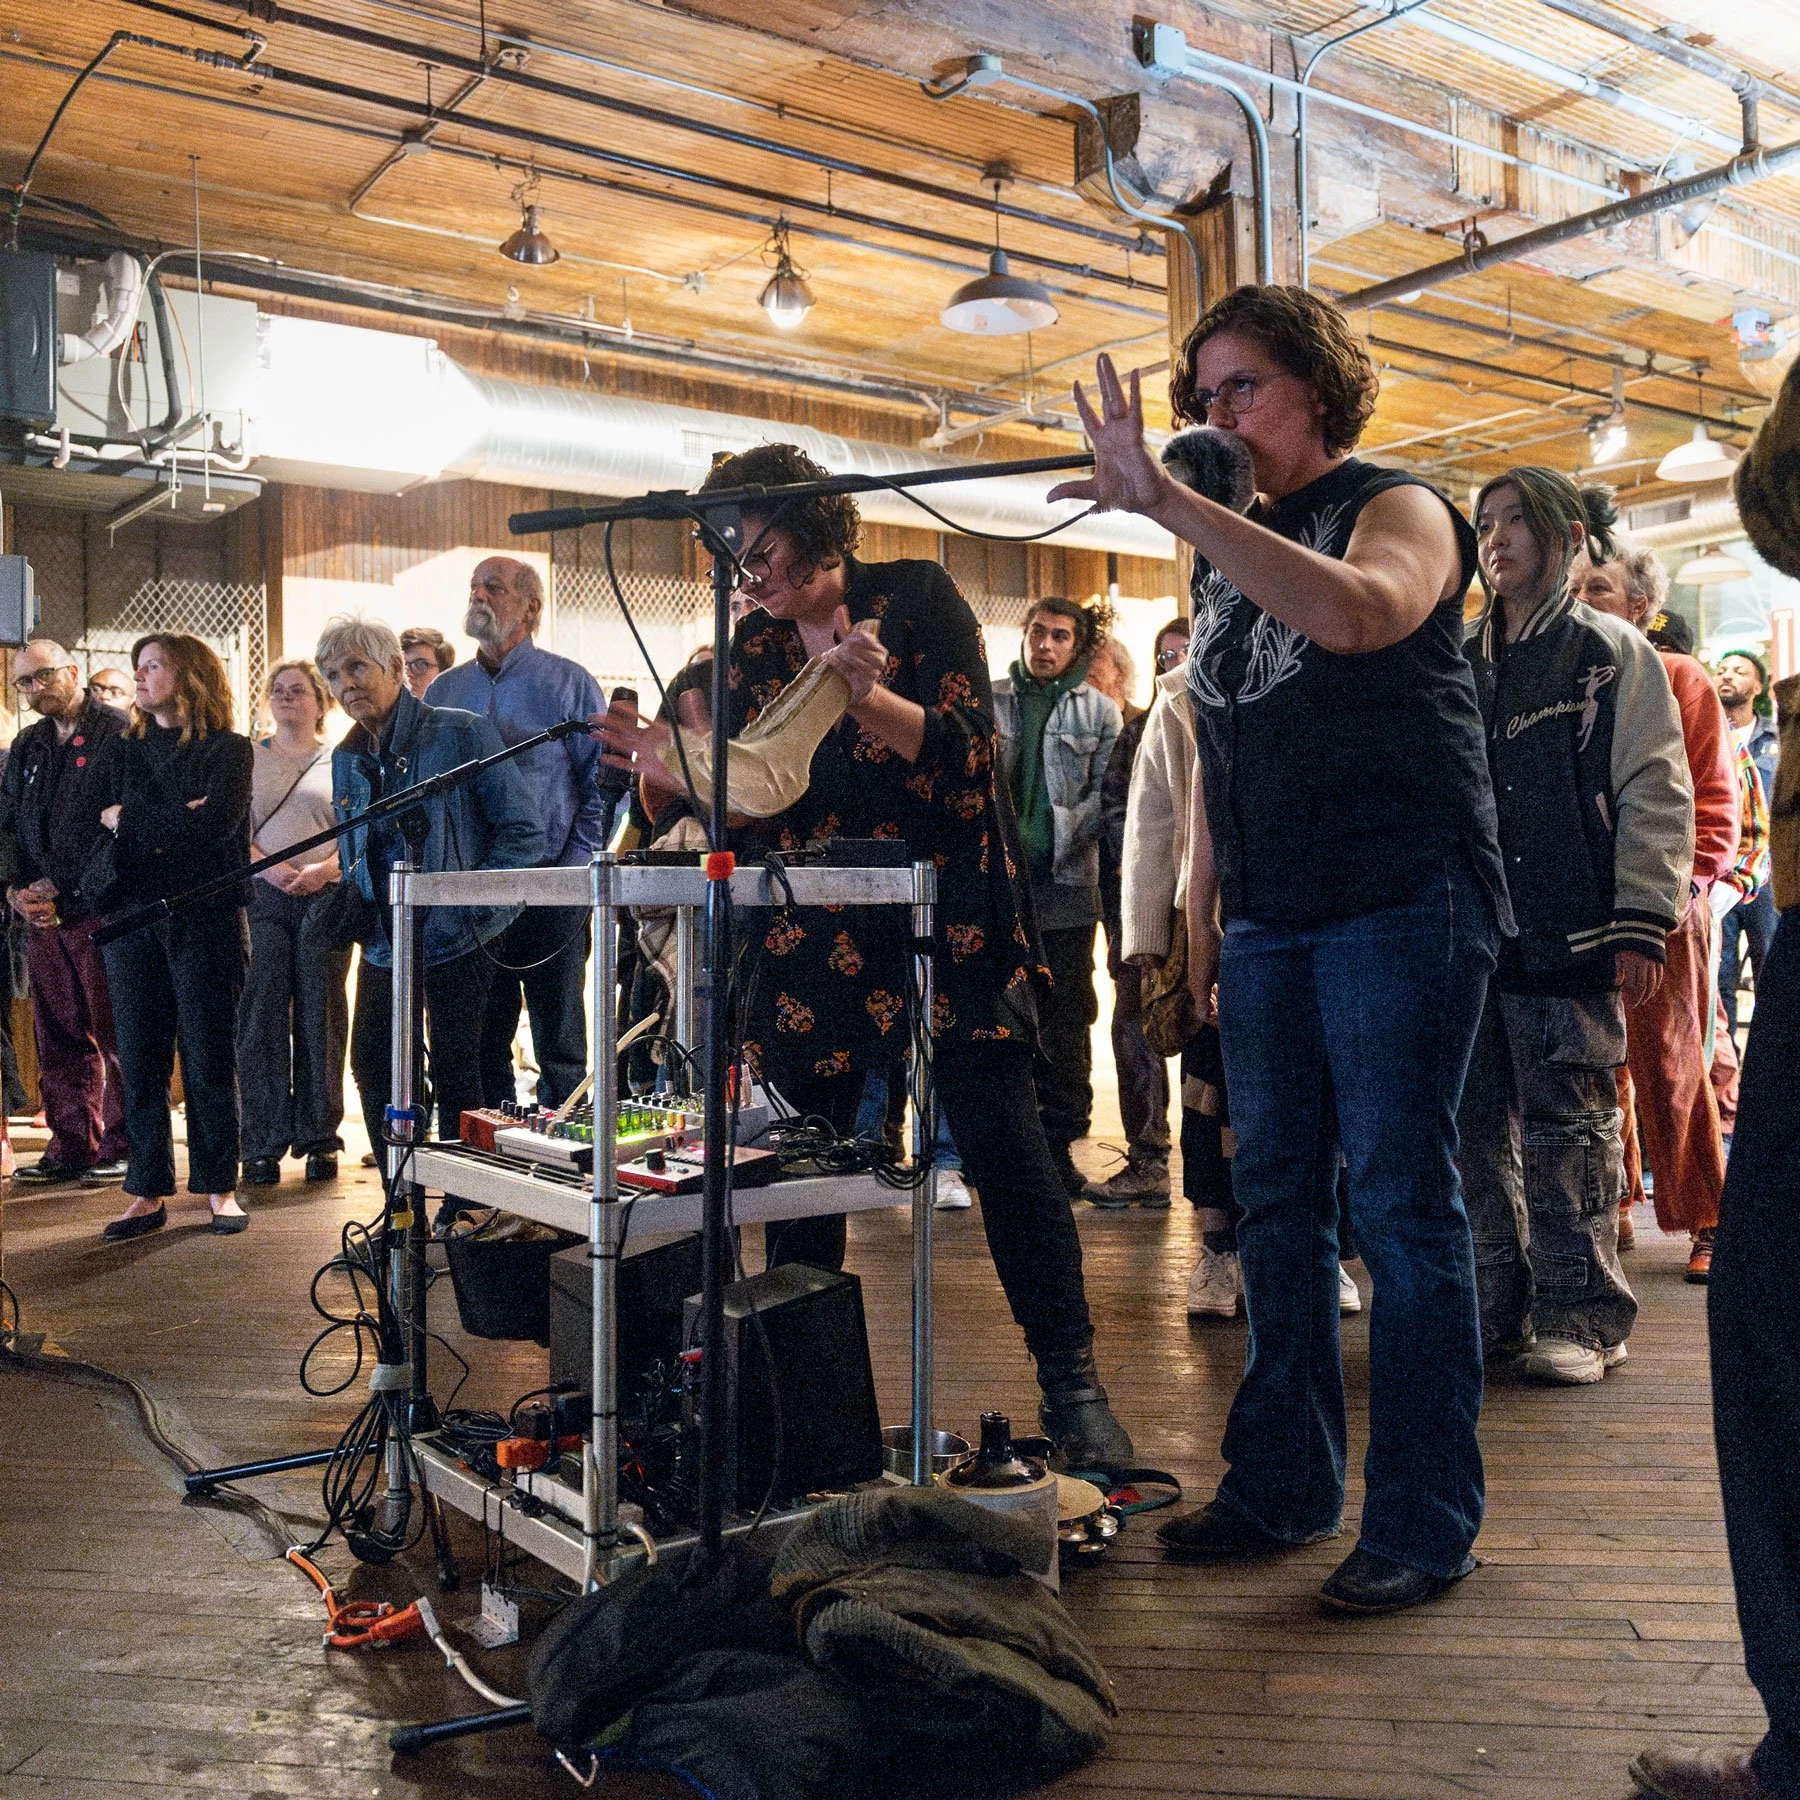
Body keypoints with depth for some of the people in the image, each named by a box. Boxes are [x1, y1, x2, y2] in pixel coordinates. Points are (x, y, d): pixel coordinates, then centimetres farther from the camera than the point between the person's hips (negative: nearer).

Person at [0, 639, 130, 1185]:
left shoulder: (119, 735, -3)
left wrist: (60, 886, -12)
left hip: (99, 908, -7)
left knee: (114, 1033, -3)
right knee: (58, 1037, 9)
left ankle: (120, 1147, 4)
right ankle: (71, 1145, 16)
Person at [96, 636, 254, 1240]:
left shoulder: (228, 749, 3)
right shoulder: (125, 751, 17)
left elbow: (217, 821, -13)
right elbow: (103, 827, 4)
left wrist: (132, 821, -4)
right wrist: (176, 822, -12)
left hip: (205, 918, -4)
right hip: (131, 917, 4)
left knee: (209, 1058, -1)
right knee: (139, 1059, 2)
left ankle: (219, 1187, 8)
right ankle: (148, 1193, 9)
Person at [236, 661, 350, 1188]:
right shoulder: (247, 759, 14)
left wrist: (321, 871, -12)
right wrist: (271, 867, -11)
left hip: (326, 898, -1)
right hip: (260, 897, 1)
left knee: (320, 1020, 0)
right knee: (260, 1018, -4)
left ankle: (319, 1140, 8)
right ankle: (263, 1145, 0)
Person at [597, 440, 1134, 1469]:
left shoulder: (919, 597, 0)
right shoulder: (755, 645, 12)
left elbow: (964, 743, -11)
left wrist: (869, 698, -28)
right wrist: (669, 766, -7)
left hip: (943, 910, -4)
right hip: (811, 932, 4)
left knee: (1001, 1135, -6)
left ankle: (1071, 1383, 3)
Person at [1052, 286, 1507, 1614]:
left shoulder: (1398, 507, -1)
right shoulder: (1225, 547, 19)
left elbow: (1356, 613, -26)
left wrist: (1166, 500, -29)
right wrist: (1203, 908, 14)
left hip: (1400, 900, -6)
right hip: (1269, 918, 7)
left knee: (1400, 1196, -5)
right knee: (1276, 1199, 8)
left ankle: (1427, 1520, 6)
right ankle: (1282, 1487, 20)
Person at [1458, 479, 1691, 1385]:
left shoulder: (1613, 651, 3)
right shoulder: (1462, 663, 17)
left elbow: (1655, 795, -3)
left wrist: (1640, 924, -11)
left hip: (1568, 937, -5)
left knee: (1565, 1133, -1)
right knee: (1477, 1127, 7)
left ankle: (1578, 1318, 10)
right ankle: (1495, 1308, 18)